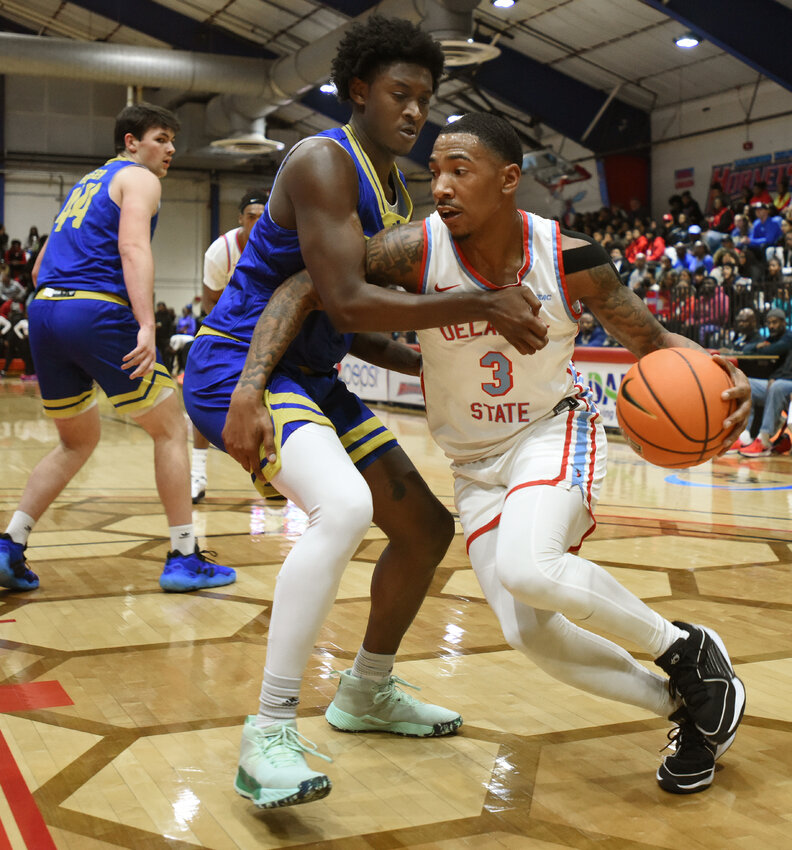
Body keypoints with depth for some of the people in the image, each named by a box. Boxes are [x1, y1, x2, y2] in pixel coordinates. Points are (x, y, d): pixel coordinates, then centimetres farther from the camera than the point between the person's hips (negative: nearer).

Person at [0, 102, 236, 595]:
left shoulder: (86, 183, 29)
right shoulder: (140, 179, 4)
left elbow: (40, 267, 26)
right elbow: (133, 248, -15)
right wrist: (147, 325, -25)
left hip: (43, 312, 8)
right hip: (97, 312, -8)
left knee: (79, 440, 22)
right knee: (171, 428, 5)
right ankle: (184, 558, 5)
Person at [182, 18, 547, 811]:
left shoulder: (396, 192, 14)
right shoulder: (324, 161, -16)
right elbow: (346, 302, -27)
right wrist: (484, 306, -25)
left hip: (312, 379, 10)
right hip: (235, 368, -10)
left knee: (427, 527, 12)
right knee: (344, 506, -36)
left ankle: (366, 692, 31)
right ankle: (267, 737, -25)